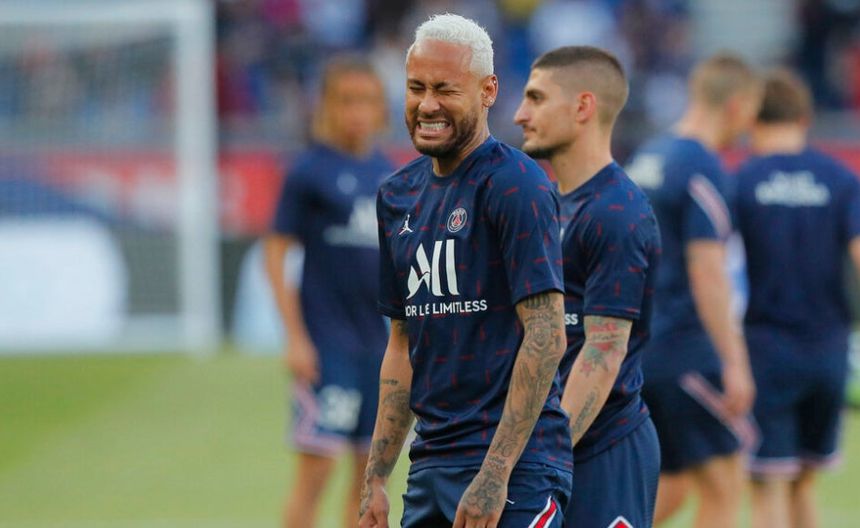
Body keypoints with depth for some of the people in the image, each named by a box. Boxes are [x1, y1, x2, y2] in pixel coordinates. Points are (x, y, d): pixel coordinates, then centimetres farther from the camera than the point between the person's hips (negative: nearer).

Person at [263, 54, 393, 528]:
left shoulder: (386, 173, 10)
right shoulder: (310, 171, -8)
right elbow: (276, 253, -8)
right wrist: (295, 338, -13)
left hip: (376, 341, 6)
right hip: (327, 341, -6)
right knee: (316, 466, -8)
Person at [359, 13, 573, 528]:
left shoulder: (515, 185, -9)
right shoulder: (399, 195, 14)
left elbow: (546, 336, -16)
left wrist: (494, 475, -21)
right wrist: (376, 478, 14)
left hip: (515, 470, -7)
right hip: (431, 464, 7)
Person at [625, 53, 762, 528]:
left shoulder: (646, 159, 14)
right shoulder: (703, 168, -13)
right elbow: (706, 271, -19)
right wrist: (734, 364, -19)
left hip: (636, 345, 9)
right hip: (683, 349, -9)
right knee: (723, 486, 0)